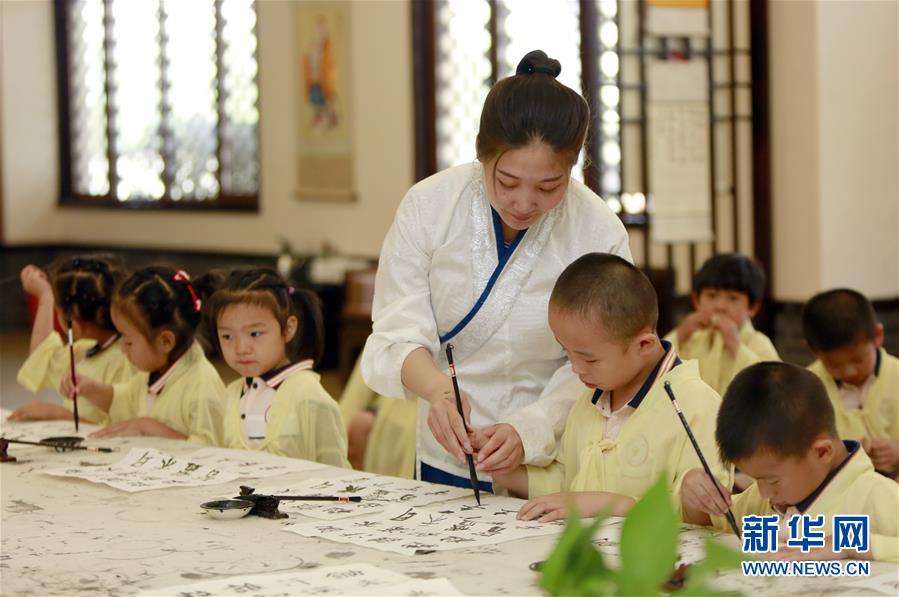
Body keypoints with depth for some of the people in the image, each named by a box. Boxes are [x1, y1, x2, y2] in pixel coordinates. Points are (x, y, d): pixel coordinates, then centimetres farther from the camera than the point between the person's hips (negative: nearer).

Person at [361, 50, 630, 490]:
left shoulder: (601, 234, -12)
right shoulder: (428, 205, -9)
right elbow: (399, 333, -8)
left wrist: (528, 430, -27)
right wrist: (437, 388, -29)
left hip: (553, 466, 0)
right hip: (446, 466, 0)